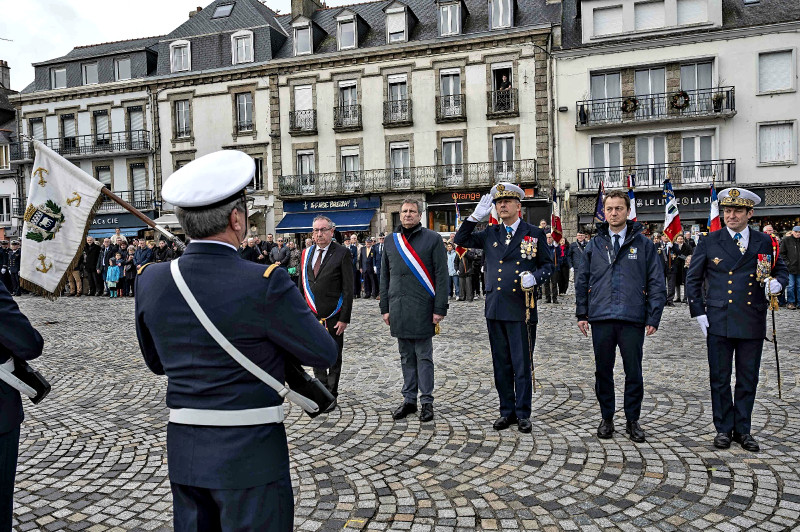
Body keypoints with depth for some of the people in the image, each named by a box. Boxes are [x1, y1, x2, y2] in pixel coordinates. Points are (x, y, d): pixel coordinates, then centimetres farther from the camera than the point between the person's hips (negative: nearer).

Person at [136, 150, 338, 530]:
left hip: (184, 452, 6)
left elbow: (157, 363, 11)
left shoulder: (150, 281, -3)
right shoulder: (264, 284, -21)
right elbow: (323, 353, -8)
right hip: (249, 457, -5)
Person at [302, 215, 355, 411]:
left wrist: (344, 318, -13)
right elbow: (302, 285, 14)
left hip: (333, 316, -4)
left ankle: (331, 396, 20)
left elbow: (348, 289, -8)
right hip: (311, 316, 4)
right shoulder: (307, 254, 8)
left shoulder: (342, 253, -6)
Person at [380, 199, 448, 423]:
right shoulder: (391, 241, 12)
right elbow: (384, 277, 15)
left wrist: (440, 309, -9)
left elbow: (441, 276, -4)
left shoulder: (432, 239, -1)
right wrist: (385, 308, 11)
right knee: (406, 357, 12)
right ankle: (409, 400, 22)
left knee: (424, 357, 3)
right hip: (398, 310, 4)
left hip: (422, 310, -4)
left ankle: (427, 401, 13)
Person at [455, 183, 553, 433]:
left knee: (522, 364, 2)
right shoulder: (490, 234, 11)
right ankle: (507, 411, 23)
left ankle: (523, 413, 15)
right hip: (495, 309, 4)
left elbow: (548, 265, 5)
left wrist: (534, 277, -16)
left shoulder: (535, 233, 3)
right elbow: (461, 240, 10)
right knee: (501, 364, 11)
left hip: (521, 309, -3)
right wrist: (476, 216, 0)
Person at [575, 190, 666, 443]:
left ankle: (632, 420, 21)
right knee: (603, 371, 9)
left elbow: (656, 283, 2)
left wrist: (654, 317, -4)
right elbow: (582, 280, 11)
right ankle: (607, 418, 23)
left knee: (633, 372, 6)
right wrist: (582, 314, 6)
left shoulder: (643, 244, 3)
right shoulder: (595, 244, 8)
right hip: (601, 318, 2)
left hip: (633, 319, -1)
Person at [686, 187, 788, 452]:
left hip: (752, 322, 1)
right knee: (719, 378, 6)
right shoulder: (709, 242, 1)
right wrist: (699, 312, -1)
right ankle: (724, 428, 19)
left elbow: (781, 269, 17)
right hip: (719, 322, -1)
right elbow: (693, 279, 5)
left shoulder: (764, 242, 6)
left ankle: (743, 429, 23)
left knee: (748, 379, 10)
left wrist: (777, 282, -7)